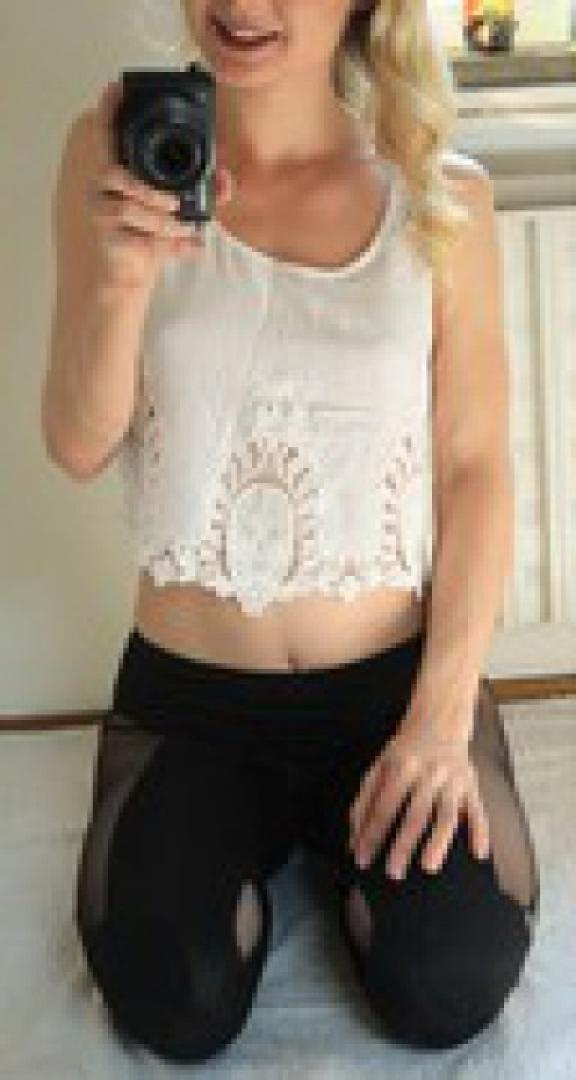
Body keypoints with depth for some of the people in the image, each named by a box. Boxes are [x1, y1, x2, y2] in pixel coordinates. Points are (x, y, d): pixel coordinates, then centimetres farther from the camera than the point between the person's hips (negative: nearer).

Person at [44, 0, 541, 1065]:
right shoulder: (118, 152, -5)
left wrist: (443, 714, -11)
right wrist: (118, 284, -27)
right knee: (176, 1011, -15)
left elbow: (474, 469, -3)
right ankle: (255, 836, 19)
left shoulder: (443, 197, -5)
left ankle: (349, 831, 18)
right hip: (186, 693, 1)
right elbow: (79, 447, -7)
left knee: (449, 993, -16)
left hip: (396, 680, 0)